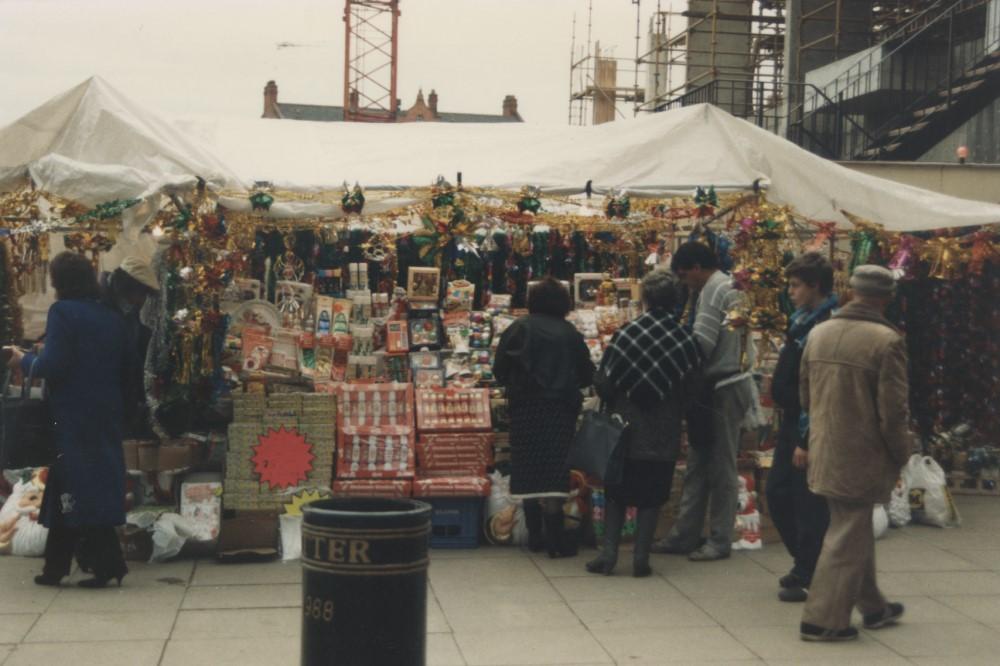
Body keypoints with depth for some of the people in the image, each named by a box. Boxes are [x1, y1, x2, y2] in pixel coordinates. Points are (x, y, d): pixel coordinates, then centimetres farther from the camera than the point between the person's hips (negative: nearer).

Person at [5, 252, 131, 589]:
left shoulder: (63, 312, -10)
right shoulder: (111, 318, 9)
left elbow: (52, 366, -17)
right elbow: (123, 370, 10)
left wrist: (25, 361, 1)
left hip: (74, 418, -7)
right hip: (107, 418, 7)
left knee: (78, 494, 0)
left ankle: (107, 564, -5)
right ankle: (56, 567, 22)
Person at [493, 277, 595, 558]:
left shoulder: (519, 328, 2)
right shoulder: (570, 332, 2)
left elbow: (500, 371, 0)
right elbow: (587, 375, 6)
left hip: (525, 406, 1)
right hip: (561, 407, -1)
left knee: (529, 472, 10)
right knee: (555, 470, 0)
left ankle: (535, 535, 17)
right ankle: (554, 539, -3)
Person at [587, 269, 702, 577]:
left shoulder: (627, 332, -10)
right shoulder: (687, 340, -6)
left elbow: (603, 382, -9)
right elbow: (693, 385, -1)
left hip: (626, 428, 0)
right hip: (664, 434, 1)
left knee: (616, 492, 13)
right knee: (652, 496, 11)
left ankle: (608, 553, 9)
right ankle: (641, 557, 9)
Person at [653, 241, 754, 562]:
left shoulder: (714, 289, -13)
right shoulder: (727, 288, 17)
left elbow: (701, 343, -20)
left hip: (722, 388, -10)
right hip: (722, 386, 10)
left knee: (721, 467, -2)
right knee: (698, 465, 11)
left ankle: (720, 541, 6)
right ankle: (685, 535, 17)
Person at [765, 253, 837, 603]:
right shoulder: (802, 321, 13)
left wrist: (807, 440, -22)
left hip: (809, 429, -10)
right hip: (791, 422, 10)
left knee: (808, 502, 0)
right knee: (777, 494, 16)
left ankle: (808, 576, 12)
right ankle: (805, 563, 31)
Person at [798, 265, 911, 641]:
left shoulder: (819, 333, 3)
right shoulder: (886, 341, -18)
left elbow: (804, 395, 12)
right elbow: (893, 410, -17)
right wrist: (901, 454, -1)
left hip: (824, 451, 7)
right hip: (862, 457, -7)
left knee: (855, 529, 21)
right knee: (848, 537, 3)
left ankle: (872, 606, 35)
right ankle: (823, 619, 8)